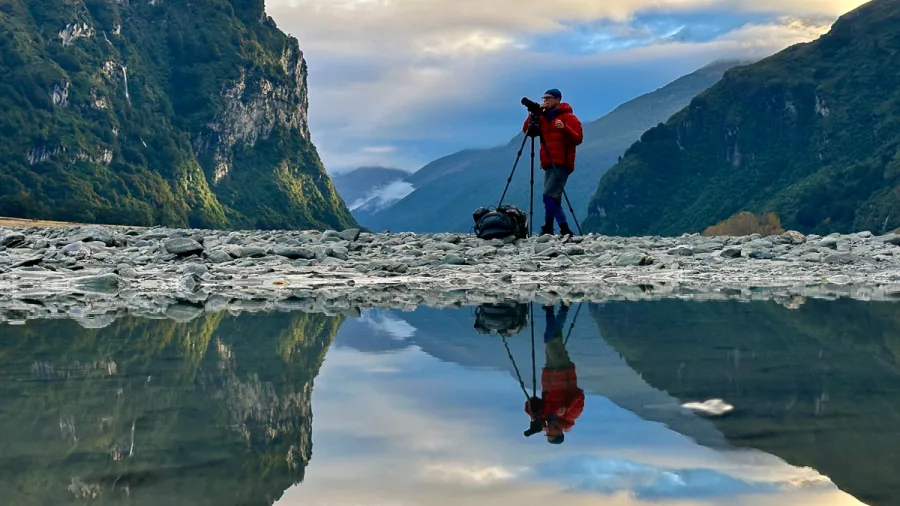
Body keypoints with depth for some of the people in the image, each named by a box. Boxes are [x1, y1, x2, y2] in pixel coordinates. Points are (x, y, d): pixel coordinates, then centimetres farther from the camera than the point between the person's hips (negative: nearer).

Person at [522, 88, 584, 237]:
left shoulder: (568, 117, -2)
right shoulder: (543, 117, 17)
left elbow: (578, 138, -11)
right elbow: (527, 131, 9)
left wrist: (565, 128, -27)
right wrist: (534, 113, -2)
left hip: (561, 164, -8)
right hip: (548, 164, 8)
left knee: (549, 195, -17)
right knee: (553, 198, 9)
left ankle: (548, 229, -17)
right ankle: (564, 230, 16)